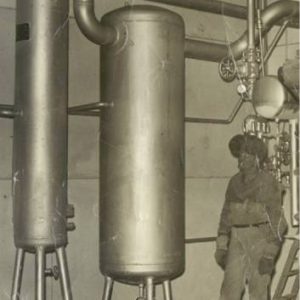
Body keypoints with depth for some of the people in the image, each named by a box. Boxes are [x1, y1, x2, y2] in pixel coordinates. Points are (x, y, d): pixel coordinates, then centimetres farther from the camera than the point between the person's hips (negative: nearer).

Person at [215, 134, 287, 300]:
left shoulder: (268, 182, -9)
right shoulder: (235, 182, 9)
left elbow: (275, 220, -11)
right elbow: (227, 214, 12)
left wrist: (269, 255, -16)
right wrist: (221, 247, 6)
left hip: (261, 239, -5)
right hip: (239, 240, 6)